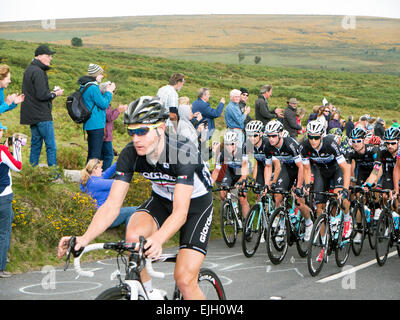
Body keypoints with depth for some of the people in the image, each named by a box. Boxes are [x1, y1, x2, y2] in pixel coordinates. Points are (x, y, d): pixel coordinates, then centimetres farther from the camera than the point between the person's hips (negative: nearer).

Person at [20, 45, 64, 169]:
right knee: (51, 146, -5)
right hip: (42, 116, -10)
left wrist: (51, 92, 8)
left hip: (31, 116, 10)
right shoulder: (38, 72, -16)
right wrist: (54, 94, -6)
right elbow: (41, 95, -22)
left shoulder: (29, 70, 15)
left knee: (36, 144, 14)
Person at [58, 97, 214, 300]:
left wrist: (157, 240, -59)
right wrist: (84, 238, -37)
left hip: (196, 202, -4)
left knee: (185, 280, -16)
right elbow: (112, 205, -22)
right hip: (162, 198, 4)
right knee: (133, 234, -28)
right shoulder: (130, 154, -20)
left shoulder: (182, 152, -34)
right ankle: (149, 294, -5)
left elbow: (180, 212, -40)